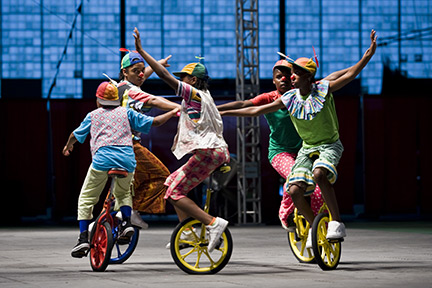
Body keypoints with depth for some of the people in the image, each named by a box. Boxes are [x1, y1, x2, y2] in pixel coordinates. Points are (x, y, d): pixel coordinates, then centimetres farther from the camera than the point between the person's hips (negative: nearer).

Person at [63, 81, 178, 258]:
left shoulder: (93, 115, 18)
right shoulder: (126, 112, 18)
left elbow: (76, 135, 30)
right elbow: (154, 122, 17)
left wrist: (68, 146, 52)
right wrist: (174, 112, 31)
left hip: (102, 159, -2)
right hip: (126, 160, 2)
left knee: (86, 199, 10)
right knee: (123, 193, 29)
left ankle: (83, 238, -2)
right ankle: (127, 222, 6)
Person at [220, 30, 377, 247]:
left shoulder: (323, 90, -14)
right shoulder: (289, 99, -4)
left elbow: (349, 74, -21)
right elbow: (256, 110, 1)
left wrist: (368, 55, -35)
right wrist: (223, 113, 0)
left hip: (330, 145, -5)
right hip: (307, 148, 5)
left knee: (319, 174, -36)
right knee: (294, 190, -15)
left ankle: (337, 224, -30)